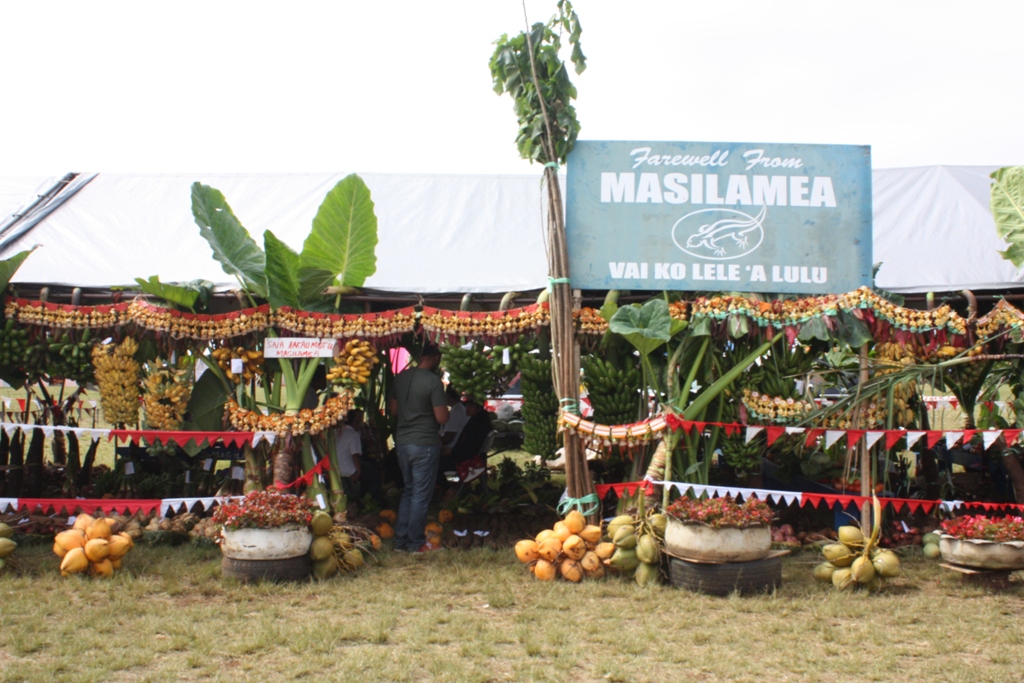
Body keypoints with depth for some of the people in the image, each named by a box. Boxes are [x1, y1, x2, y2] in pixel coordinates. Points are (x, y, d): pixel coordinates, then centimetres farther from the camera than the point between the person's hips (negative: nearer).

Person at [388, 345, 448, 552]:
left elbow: (393, 409, 15)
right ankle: (416, 543, 10)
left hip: (402, 441, 7)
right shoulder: (433, 381, -16)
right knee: (421, 494, 3)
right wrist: (445, 407, 2)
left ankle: (400, 540, 20)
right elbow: (442, 417, -18)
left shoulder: (401, 377, 5)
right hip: (425, 443, -7)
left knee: (408, 491, 18)